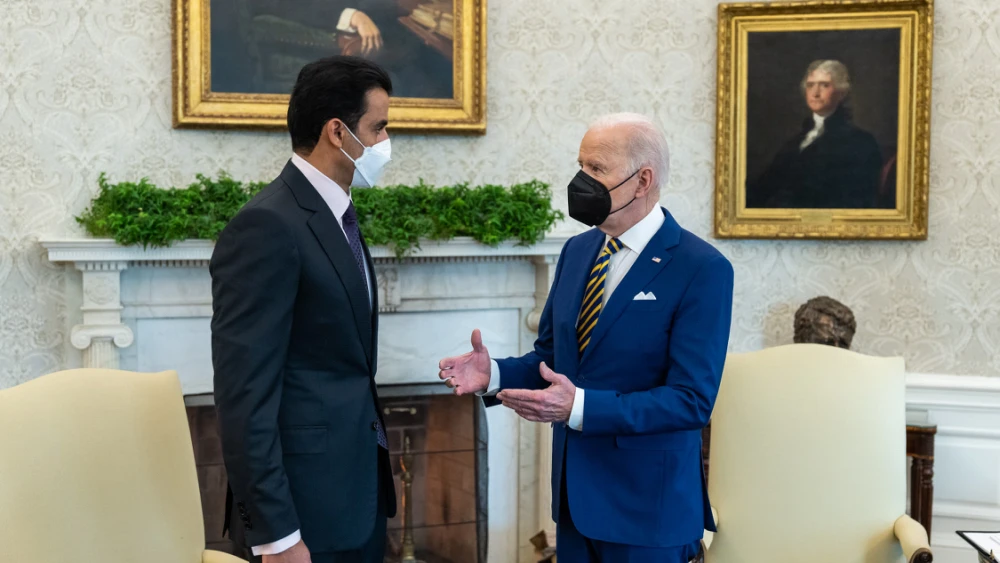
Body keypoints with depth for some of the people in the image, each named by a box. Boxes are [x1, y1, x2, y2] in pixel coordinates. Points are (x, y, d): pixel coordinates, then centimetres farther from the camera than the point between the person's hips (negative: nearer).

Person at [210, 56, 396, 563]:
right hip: (306, 504, -9)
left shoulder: (336, 216, 11)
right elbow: (244, 397, -21)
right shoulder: (267, 227, -18)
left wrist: (374, 474, 16)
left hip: (359, 490, 9)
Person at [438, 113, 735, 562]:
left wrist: (581, 407, -29)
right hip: (574, 491, 6)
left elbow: (691, 400, -20)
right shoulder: (577, 251, 6)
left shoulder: (703, 270, -16)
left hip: (646, 502, -6)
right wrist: (495, 373, -8)